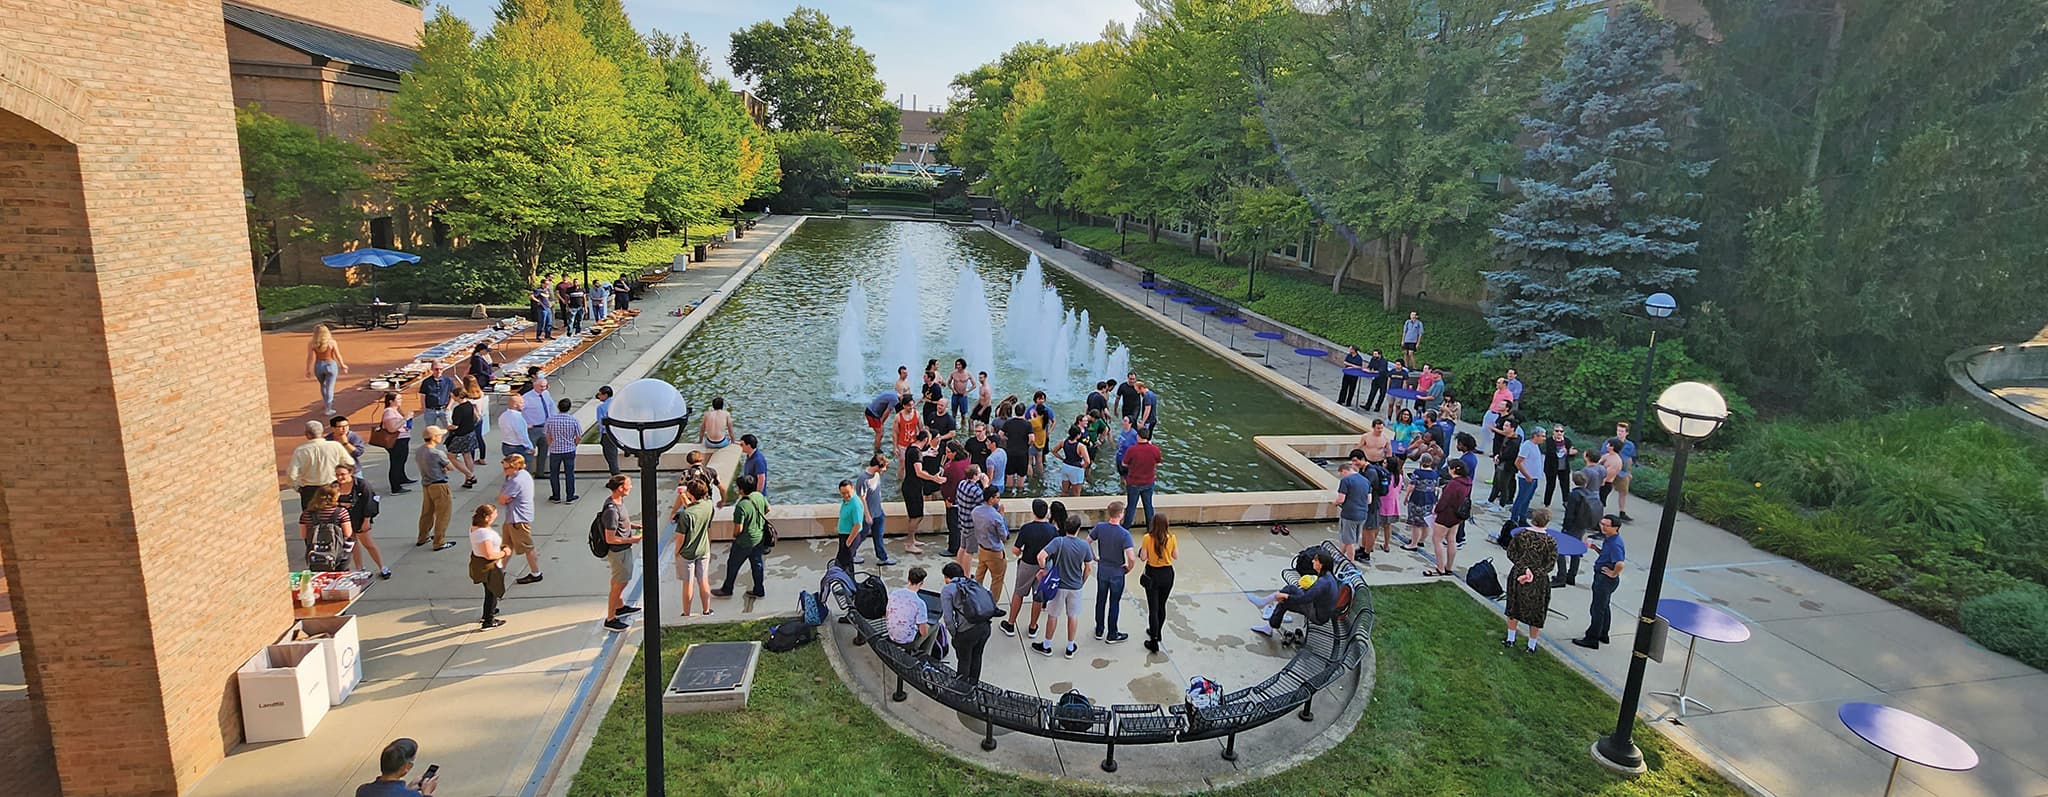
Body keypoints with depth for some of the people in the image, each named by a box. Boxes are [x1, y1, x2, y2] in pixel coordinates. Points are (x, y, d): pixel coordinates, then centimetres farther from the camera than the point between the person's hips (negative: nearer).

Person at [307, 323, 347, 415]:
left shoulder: (311, 344, -9)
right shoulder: (332, 343, -11)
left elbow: (311, 358, -9)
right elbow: (338, 356, -5)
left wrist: (308, 370, -2)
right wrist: (342, 366, 9)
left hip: (318, 366, 2)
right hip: (331, 365, -2)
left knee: (323, 385, 26)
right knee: (329, 387, 3)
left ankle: (327, 402, 40)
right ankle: (327, 409, 2)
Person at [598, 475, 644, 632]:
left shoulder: (619, 501, 0)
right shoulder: (611, 510, -30)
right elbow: (610, 538, -27)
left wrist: (637, 526, 6)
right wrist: (632, 539, -19)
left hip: (625, 549, 10)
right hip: (618, 552, -10)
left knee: (624, 580, 27)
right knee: (618, 585, 4)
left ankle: (620, 607, 48)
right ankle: (610, 620, 18)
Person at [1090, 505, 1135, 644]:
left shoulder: (1100, 527, -11)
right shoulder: (1124, 534, -24)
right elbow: (1131, 558, -30)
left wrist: (1094, 557, 11)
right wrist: (1128, 569, -9)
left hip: (1102, 571, 4)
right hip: (1117, 573, -4)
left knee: (1100, 601, 18)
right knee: (1114, 604, 11)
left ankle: (1099, 631, 31)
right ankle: (1112, 635, 23)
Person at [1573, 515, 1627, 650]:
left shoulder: (1615, 544, -27)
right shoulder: (1608, 539, 4)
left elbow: (1620, 563, -39)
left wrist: (1613, 574, -23)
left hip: (1606, 579, -10)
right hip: (1602, 578, 10)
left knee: (1597, 609, 0)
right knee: (1604, 607, 22)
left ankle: (1592, 639, 9)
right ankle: (1603, 635, 36)